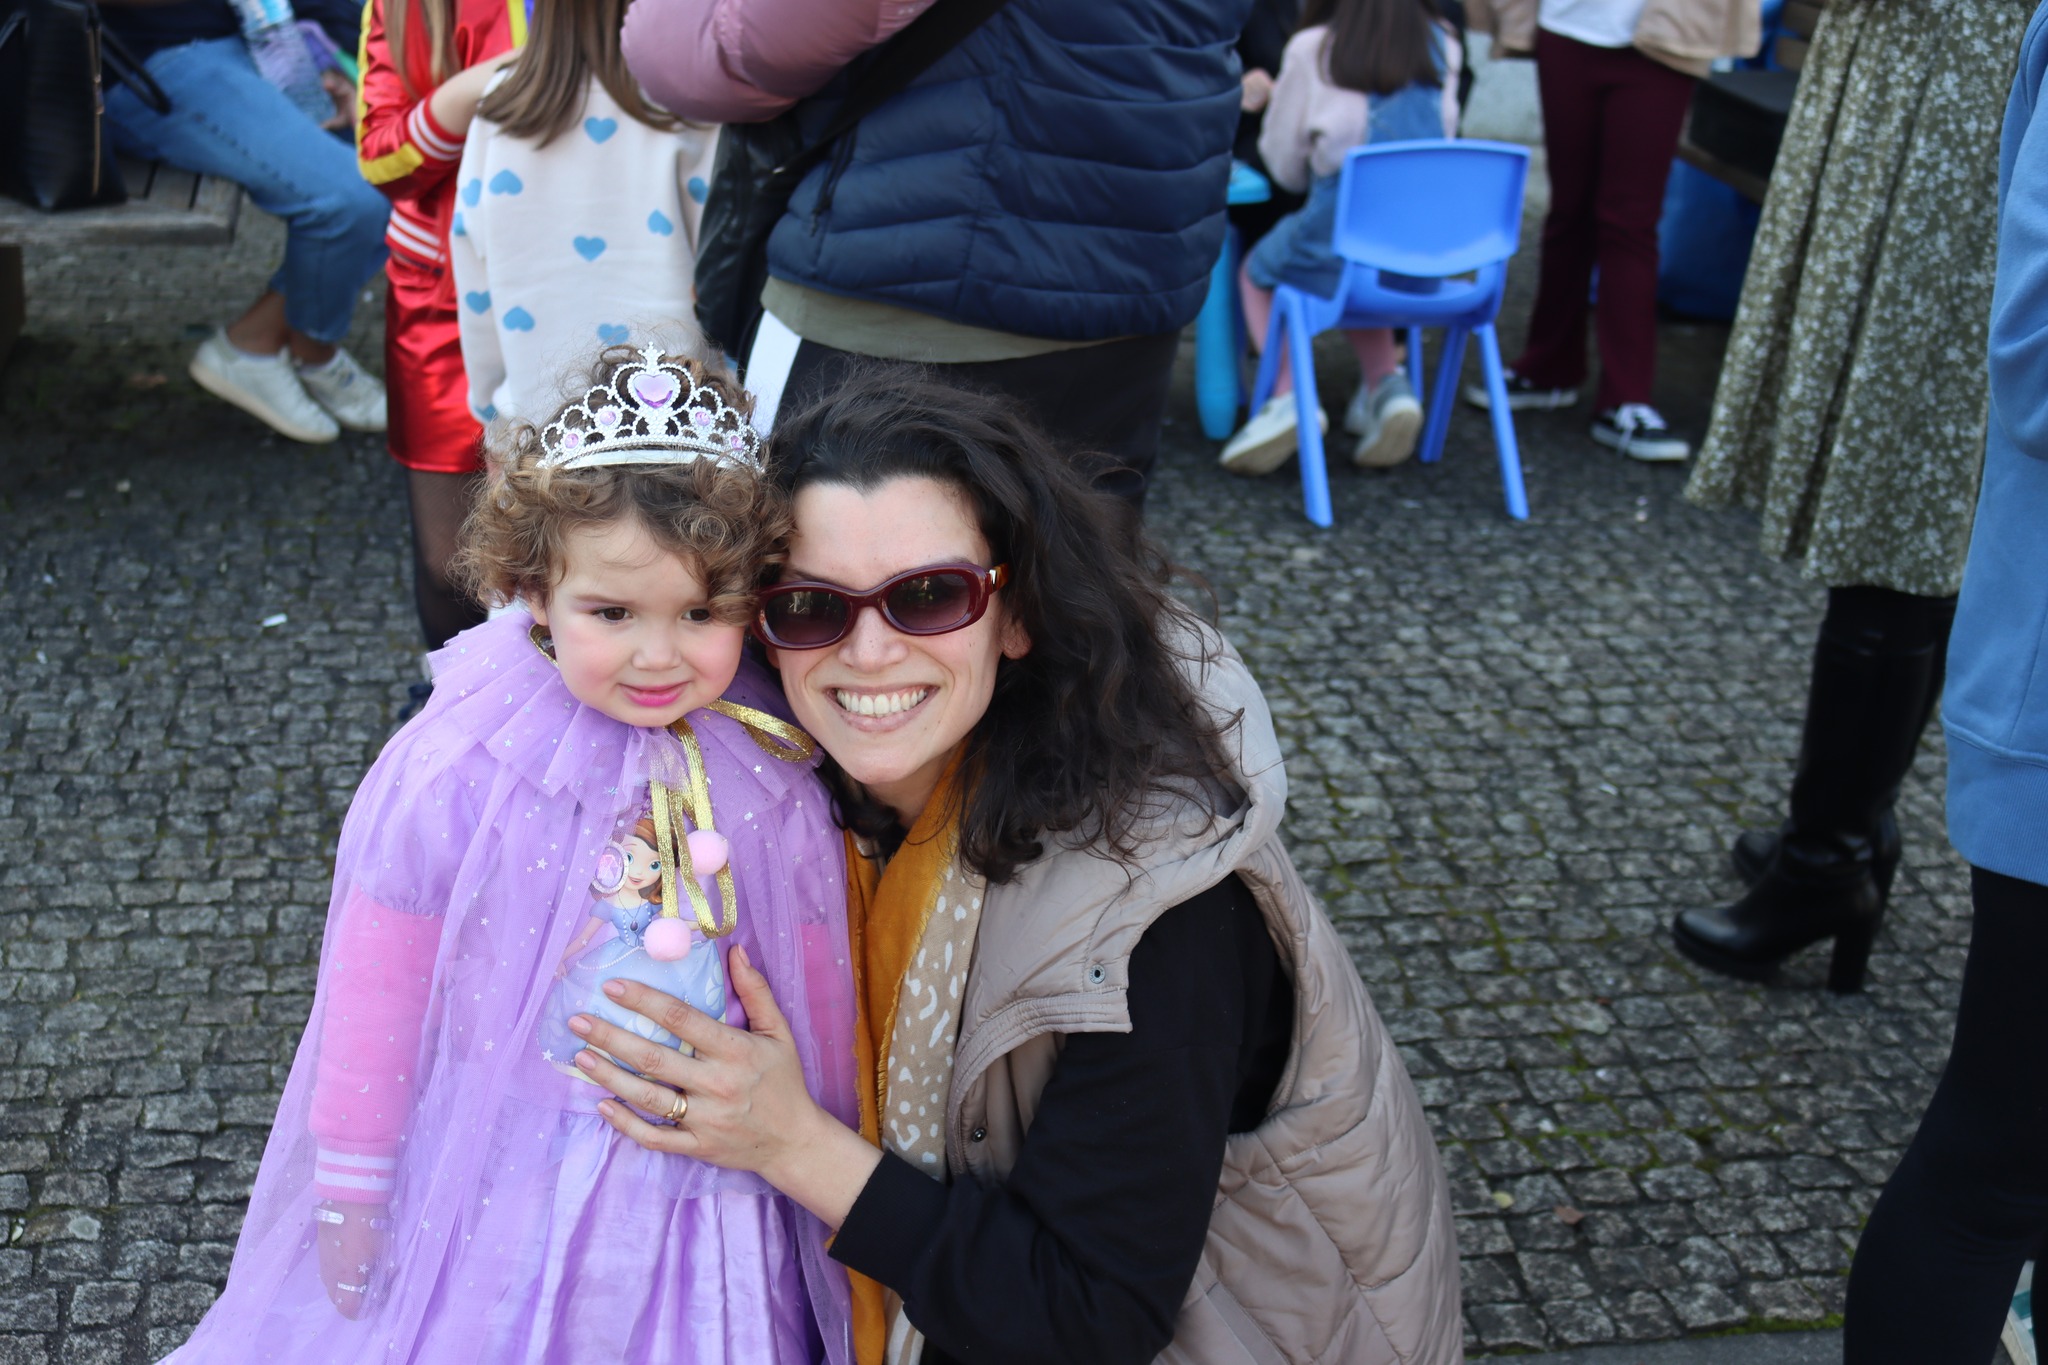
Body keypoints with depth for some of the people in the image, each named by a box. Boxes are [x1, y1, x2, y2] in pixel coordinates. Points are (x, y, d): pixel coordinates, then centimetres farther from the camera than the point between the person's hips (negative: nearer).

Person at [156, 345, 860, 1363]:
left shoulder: (774, 783, -11)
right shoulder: (454, 774, -17)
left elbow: (816, 993, 2)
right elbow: (380, 990, -6)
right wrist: (352, 1194, 2)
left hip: (706, 1208, 2)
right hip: (498, 1204, -1)